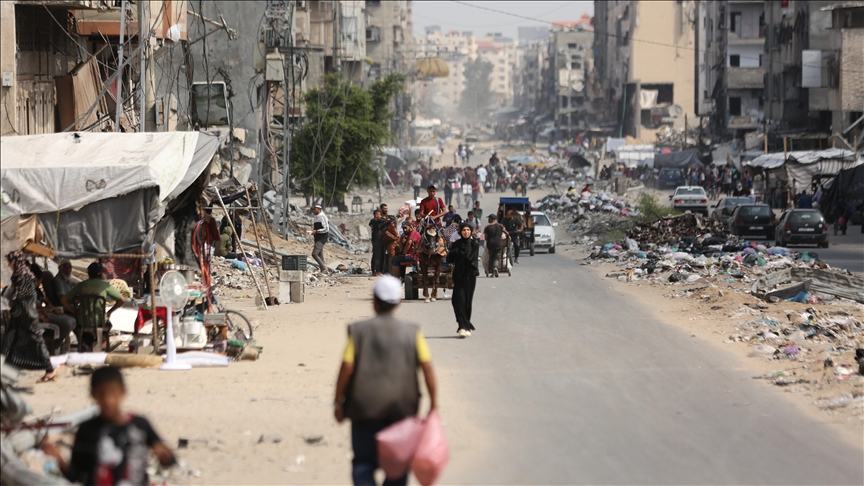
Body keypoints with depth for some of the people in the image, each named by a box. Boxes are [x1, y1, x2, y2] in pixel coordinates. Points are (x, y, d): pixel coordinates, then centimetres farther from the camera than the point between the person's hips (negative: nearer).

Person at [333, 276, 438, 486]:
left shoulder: (359, 331, -4)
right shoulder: (412, 333, -1)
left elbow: (346, 367, -7)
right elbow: (427, 368, -6)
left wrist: (338, 402, 2)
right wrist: (433, 404, -1)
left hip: (365, 407, -1)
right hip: (401, 409, 1)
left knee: (363, 461, 6)